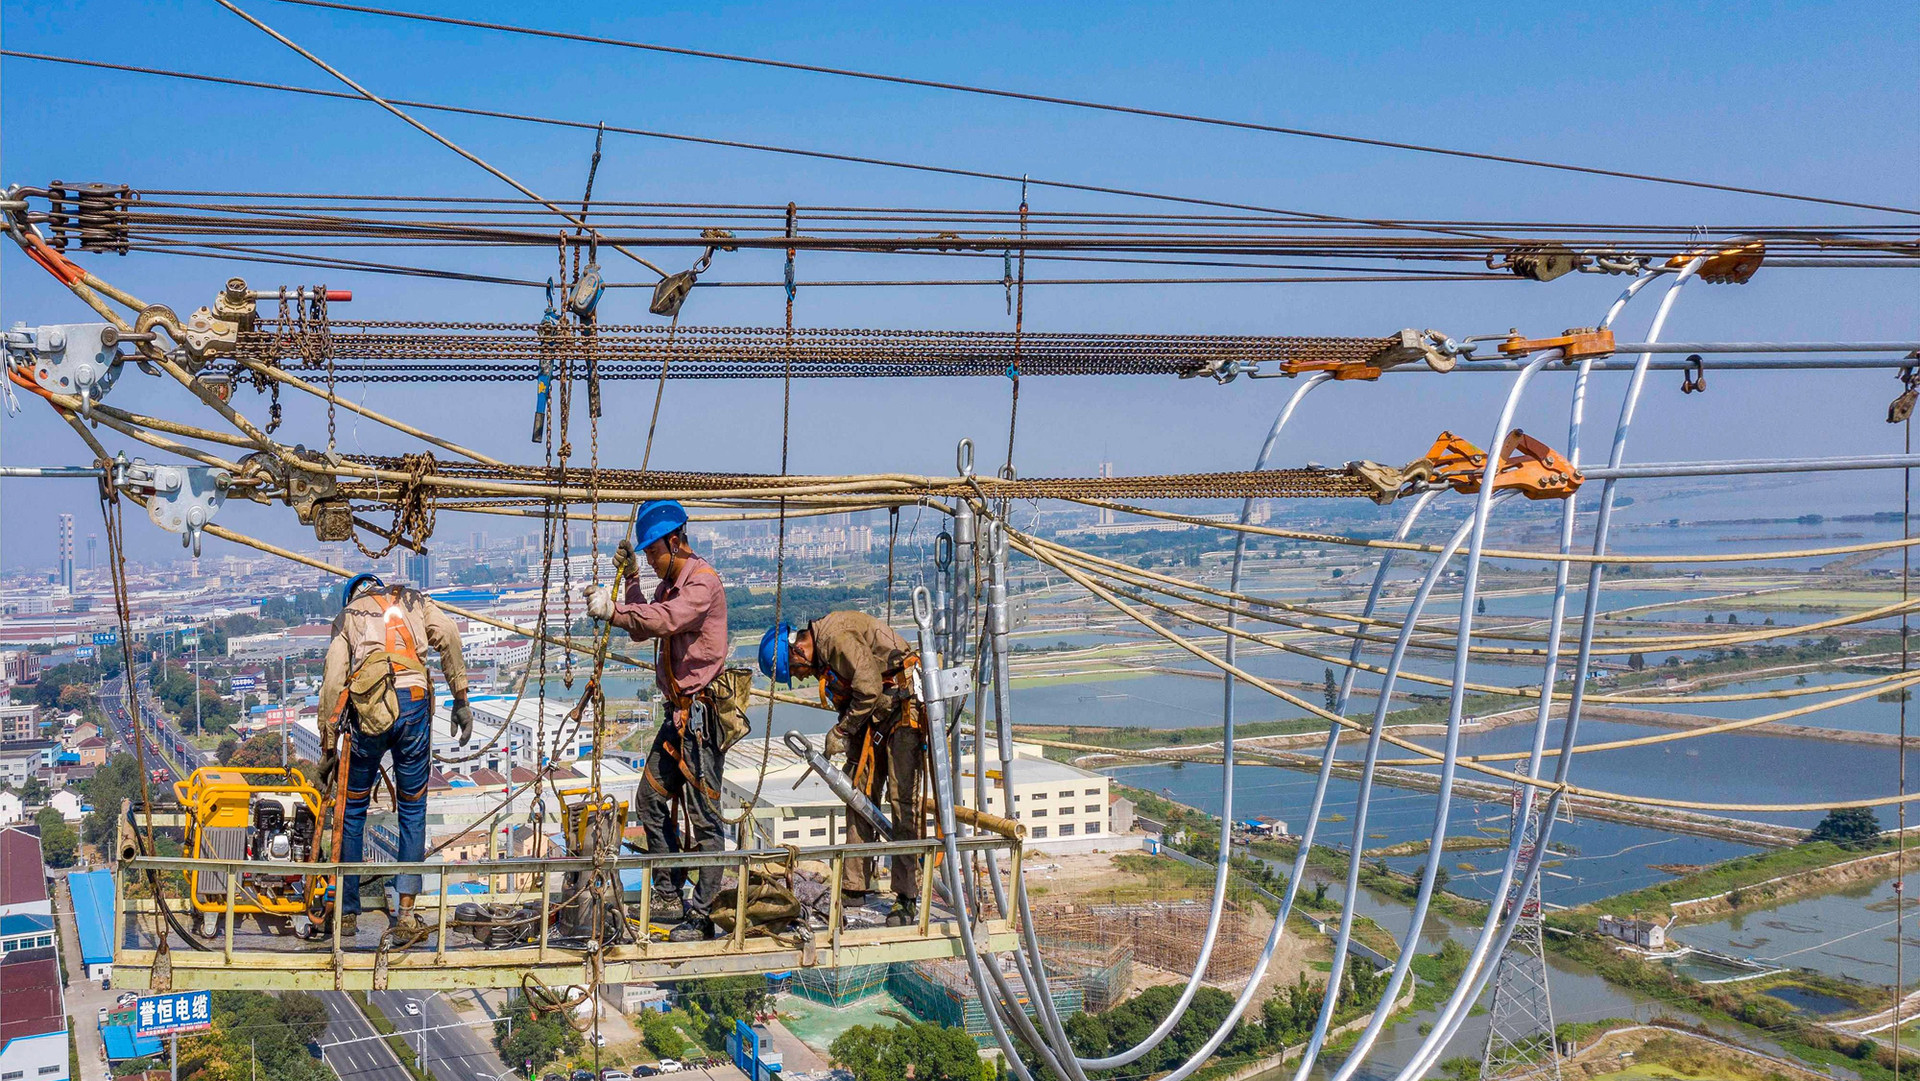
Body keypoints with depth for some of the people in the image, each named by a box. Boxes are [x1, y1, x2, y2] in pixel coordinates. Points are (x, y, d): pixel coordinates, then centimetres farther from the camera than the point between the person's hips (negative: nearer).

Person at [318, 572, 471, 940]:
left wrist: (328, 748, 13)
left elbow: (333, 683, 10)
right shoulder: (413, 600, 23)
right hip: (414, 702, 0)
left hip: (369, 712, 0)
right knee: (412, 811, 10)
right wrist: (461, 699, 2)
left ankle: (347, 913, 22)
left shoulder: (347, 616, 21)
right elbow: (448, 636, 1)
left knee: (353, 810, 16)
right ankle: (406, 917, 5)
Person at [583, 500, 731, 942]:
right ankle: (669, 896, 22)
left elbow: (665, 620, -30)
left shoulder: (704, 582, -14)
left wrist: (613, 610, -35)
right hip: (678, 711, 10)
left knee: (703, 815, -7)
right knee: (651, 798, 13)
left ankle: (701, 915, -4)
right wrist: (631, 580, 8)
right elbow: (643, 629, 16)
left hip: (702, 711, -10)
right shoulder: (670, 583, 17)